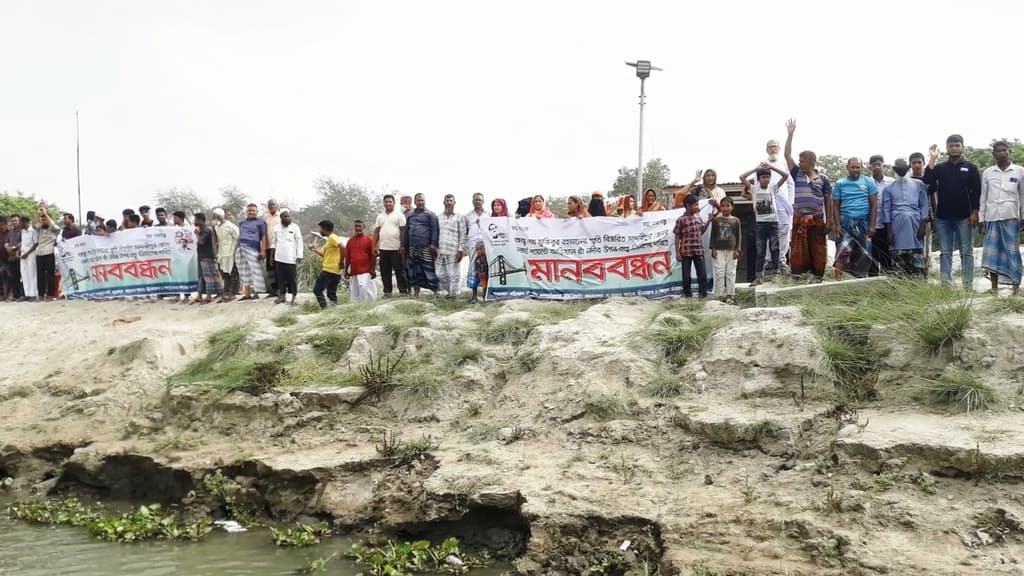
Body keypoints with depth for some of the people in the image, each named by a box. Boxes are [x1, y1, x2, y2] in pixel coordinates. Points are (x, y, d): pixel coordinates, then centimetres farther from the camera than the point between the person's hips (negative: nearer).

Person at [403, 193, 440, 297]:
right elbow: (406, 231, 20)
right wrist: (404, 245, 15)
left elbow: (435, 230, -6)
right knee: (414, 271, 8)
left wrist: (433, 244, -16)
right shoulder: (410, 215, 17)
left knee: (429, 270, -10)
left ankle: (436, 291, -7)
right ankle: (416, 293, 15)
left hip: (426, 248, -5)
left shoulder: (430, 214, 2)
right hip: (412, 248, 5)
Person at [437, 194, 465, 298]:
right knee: (440, 274, 7)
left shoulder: (459, 218, 3)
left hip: (453, 251, -4)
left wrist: (460, 250, -8)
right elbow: (436, 234, 15)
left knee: (453, 275, -3)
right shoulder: (438, 218, 13)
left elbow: (462, 235, -1)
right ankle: (450, 291, 26)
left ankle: (453, 294, 8)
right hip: (440, 251, 4)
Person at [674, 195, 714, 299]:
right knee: (686, 275, 3)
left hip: (699, 250, 4)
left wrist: (708, 221, 11)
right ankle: (688, 295, 13)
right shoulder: (681, 220, -6)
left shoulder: (698, 218, 9)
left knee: (703, 274, 1)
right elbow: (677, 237, -4)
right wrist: (677, 252, -8)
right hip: (686, 251, -4)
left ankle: (703, 294, 9)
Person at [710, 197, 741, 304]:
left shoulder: (735, 220, 4)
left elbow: (739, 236, 5)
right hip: (719, 250, 0)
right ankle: (721, 295, 4)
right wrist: (713, 249, -2)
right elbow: (713, 235, 6)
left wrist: (737, 250, -3)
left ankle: (730, 295, 9)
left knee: (731, 273, 3)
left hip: (731, 250, 0)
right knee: (719, 273, -1)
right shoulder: (716, 220, 4)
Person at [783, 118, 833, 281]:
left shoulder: (823, 178, 4)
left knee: (818, 251, 3)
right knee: (798, 252, -1)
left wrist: (829, 221, 0)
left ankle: (818, 277, 8)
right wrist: (790, 134, 1)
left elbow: (828, 201, 6)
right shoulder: (797, 174, 8)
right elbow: (787, 155, 4)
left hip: (817, 220, -1)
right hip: (799, 219, 1)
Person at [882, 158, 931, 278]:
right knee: (899, 257, -2)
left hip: (915, 222, 0)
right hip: (897, 224, 0)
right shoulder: (889, 188, 13)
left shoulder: (918, 184, 13)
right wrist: (889, 231, -2)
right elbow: (886, 210, 7)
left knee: (917, 256, -4)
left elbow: (924, 205, 8)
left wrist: (923, 226, -3)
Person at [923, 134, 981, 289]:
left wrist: (975, 212, -9)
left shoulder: (971, 168, 6)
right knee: (945, 252, 3)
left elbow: (977, 192, 1)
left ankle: (968, 285, 2)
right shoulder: (939, 168, 10)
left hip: (964, 218, -2)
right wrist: (932, 159, -11)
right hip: (943, 218, 2)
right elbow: (927, 183, -7)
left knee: (966, 251, 1)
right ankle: (946, 285, 4)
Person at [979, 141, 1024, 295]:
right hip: (992, 216, 1)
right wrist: (981, 218, 6)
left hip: (1011, 216, -1)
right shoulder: (987, 173, 9)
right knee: (992, 250, -1)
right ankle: (994, 287, 3)